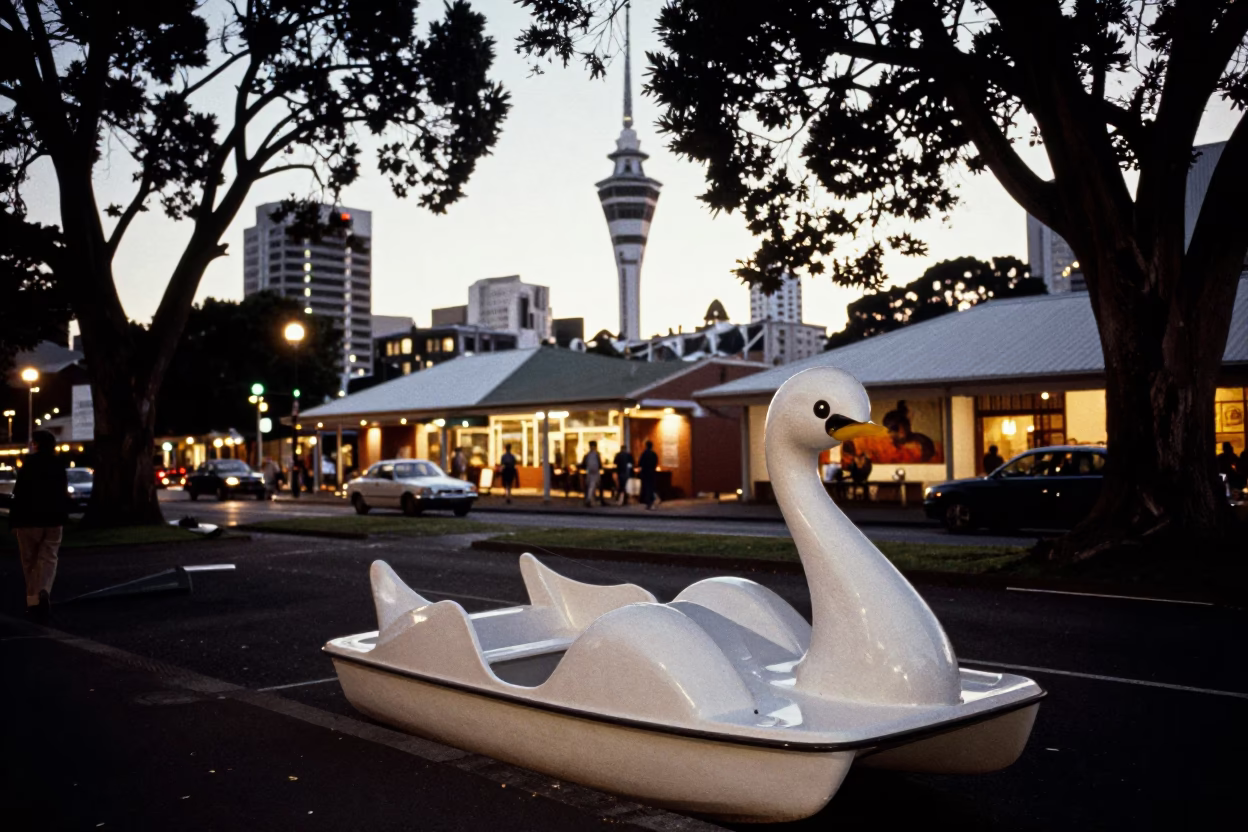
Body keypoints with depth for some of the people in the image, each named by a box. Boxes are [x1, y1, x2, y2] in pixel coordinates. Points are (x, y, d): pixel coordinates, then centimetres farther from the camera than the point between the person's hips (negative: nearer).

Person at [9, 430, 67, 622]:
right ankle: (43, 592, -21)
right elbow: (64, 496, 13)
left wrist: (13, 521, -5)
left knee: (30, 561, 7)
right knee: (48, 559, 3)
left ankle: (33, 601, 9)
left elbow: (19, 496, -12)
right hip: (54, 520, 3)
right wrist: (63, 519, 20)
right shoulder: (59, 467, 6)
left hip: (29, 520, -3)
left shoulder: (28, 465, -10)